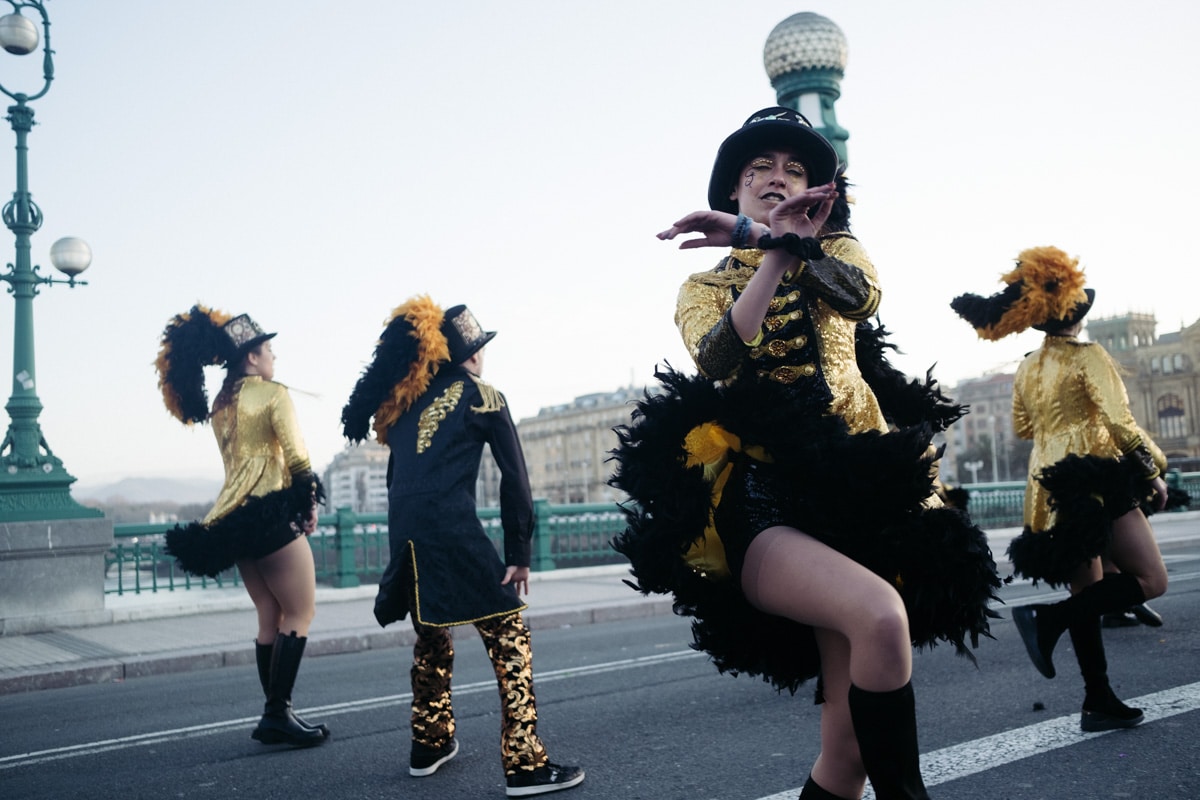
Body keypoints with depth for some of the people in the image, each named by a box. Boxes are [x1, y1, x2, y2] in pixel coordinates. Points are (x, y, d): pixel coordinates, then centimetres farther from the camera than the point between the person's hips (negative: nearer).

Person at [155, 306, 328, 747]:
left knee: (271, 618, 12)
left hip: (234, 520, 8)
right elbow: (296, 458, -13)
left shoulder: (219, 403, 15)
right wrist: (311, 503, 2)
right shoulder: (273, 394, -8)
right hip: (272, 515, -8)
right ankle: (278, 712, -5)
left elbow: (242, 458, 15)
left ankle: (275, 715, 14)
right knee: (301, 613, -1)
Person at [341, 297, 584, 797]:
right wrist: (519, 554, 3)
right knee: (509, 636, -1)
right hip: (453, 531, -7)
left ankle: (429, 745, 33)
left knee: (432, 636, 24)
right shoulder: (482, 396, 6)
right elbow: (515, 479, 0)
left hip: (404, 535, 7)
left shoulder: (404, 399, 22)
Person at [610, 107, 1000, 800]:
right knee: (881, 615, -34)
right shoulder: (705, 287, 18)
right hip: (758, 495, -2)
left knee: (851, 743, -4)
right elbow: (719, 359, -7)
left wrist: (761, 236, -13)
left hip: (856, 486, 2)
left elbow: (862, 296, -7)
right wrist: (778, 249, -8)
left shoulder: (836, 247, 20)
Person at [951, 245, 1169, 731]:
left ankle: (1099, 703, 12)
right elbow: (1119, 422, -15)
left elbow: (1021, 428, 21)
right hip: (1096, 478, -8)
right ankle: (1048, 618, -16)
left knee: (1087, 593, 11)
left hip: (1048, 488, 8)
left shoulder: (1027, 369, 11)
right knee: (1151, 579, -2)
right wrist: (1153, 472, -7)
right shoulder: (1087, 356, -9)